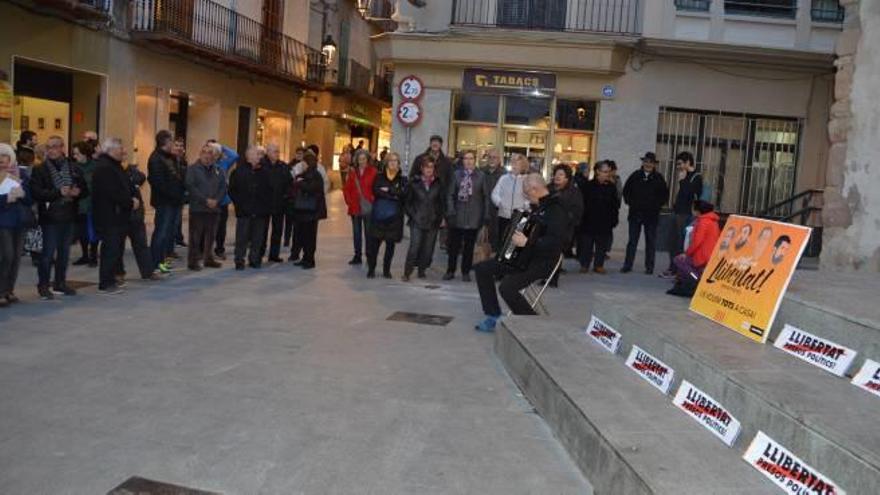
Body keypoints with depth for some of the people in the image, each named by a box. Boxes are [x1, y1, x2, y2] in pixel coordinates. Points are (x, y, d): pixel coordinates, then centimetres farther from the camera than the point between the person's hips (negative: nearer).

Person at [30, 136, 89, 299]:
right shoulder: (40, 169, -3)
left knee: (64, 251, 12)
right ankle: (43, 285, 8)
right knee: (48, 252, -2)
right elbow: (36, 192, -14)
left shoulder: (74, 168, 8)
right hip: (50, 216, -4)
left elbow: (85, 189, 10)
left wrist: (77, 192, -12)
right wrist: (59, 193, -22)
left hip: (69, 216, 4)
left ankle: (60, 283, 23)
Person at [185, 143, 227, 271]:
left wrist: (216, 200, -10)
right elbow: (190, 187, -12)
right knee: (195, 236, -2)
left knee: (210, 236, 11)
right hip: (197, 208, -5)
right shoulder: (192, 169, -2)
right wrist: (206, 200, -16)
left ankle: (209, 259, 21)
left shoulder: (218, 171, 12)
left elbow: (223, 188, 7)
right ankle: (193, 261, 3)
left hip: (214, 208, 5)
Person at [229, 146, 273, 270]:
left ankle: (254, 259, 19)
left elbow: (270, 190, 12)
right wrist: (239, 204, -6)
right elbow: (232, 190, 0)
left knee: (257, 238, 8)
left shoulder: (263, 172, 8)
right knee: (242, 237, 0)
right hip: (244, 211, -3)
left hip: (260, 211, 3)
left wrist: (267, 205, 3)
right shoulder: (238, 171, -2)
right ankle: (239, 261, 9)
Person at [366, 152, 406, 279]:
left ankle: (386, 269, 16)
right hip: (378, 215, 0)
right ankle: (371, 268, 10)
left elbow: (403, 193, -10)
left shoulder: (402, 180, 7)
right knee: (374, 242, -2)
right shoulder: (379, 177, 7)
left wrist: (388, 190, -11)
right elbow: (376, 191, -9)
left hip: (394, 216, 1)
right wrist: (394, 195, -13)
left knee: (390, 244, 5)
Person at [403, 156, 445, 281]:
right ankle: (407, 273, -3)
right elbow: (408, 201, 7)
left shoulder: (438, 184, 5)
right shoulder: (415, 183, 2)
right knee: (414, 247, -10)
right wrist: (412, 215, -1)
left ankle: (422, 270, 20)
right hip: (417, 221, -2)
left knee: (428, 248, 4)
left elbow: (442, 203, 11)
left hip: (432, 222, 2)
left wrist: (439, 217, 3)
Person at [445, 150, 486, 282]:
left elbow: (485, 196, -1)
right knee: (454, 245, 7)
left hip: (473, 217, -1)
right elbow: (450, 194, 5)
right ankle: (450, 270, 19)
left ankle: (466, 272, 18)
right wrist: (451, 210, -5)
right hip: (457, 216, 1)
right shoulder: (457, 174, 5)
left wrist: (484, 215, -5)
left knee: (469, 246, 7)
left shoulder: (481, 176, 0)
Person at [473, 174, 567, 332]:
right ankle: (493, 316, 8)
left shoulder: (555, 210, -18)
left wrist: (527, 242, -33)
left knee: (506, 287, -30)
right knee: (482, 268, 5)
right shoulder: (538, 207, 11)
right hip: (519, 257, 10)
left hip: (540, 263, -10)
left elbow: (555, 242, -32)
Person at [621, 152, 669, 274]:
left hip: (651, 215, -1)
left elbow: (665, 194, 5)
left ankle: (649, 267, 11)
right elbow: (626, 190, 13)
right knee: (632, 240, 4)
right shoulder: (635, 175, 4)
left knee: (651, 241, 4)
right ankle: (627, 265, 9)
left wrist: (657, 205, -2)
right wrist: (630, 202, 4)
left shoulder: (658, 178, 0)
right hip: (635, 213, 1)